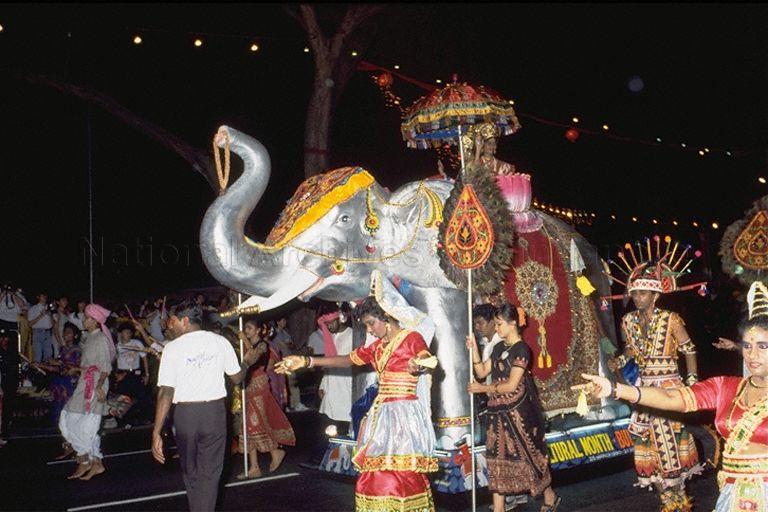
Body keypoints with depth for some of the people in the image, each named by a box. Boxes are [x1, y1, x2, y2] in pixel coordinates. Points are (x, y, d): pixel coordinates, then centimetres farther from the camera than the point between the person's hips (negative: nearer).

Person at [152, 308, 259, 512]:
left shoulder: (172, 348, -8)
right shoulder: (220, 342, 0)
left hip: (185, 413, -1)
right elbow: (237, 377, 9)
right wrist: (247, 362, 31)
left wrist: (157, 433, -10)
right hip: (214, 411, 1)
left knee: (190, 472, 19)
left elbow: (165, 392, -12)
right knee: (209, 472, 9)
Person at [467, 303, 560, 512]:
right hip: (498, 411, 7)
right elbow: (482, 372, 9)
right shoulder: (499, 347, 11)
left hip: (518, 410, -7)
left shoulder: (521, 349, -12)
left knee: (528, 455, 4)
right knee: (497, 458, 7)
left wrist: (483, 388, -11)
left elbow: (511, 385, -16)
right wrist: (474, 349, 0)